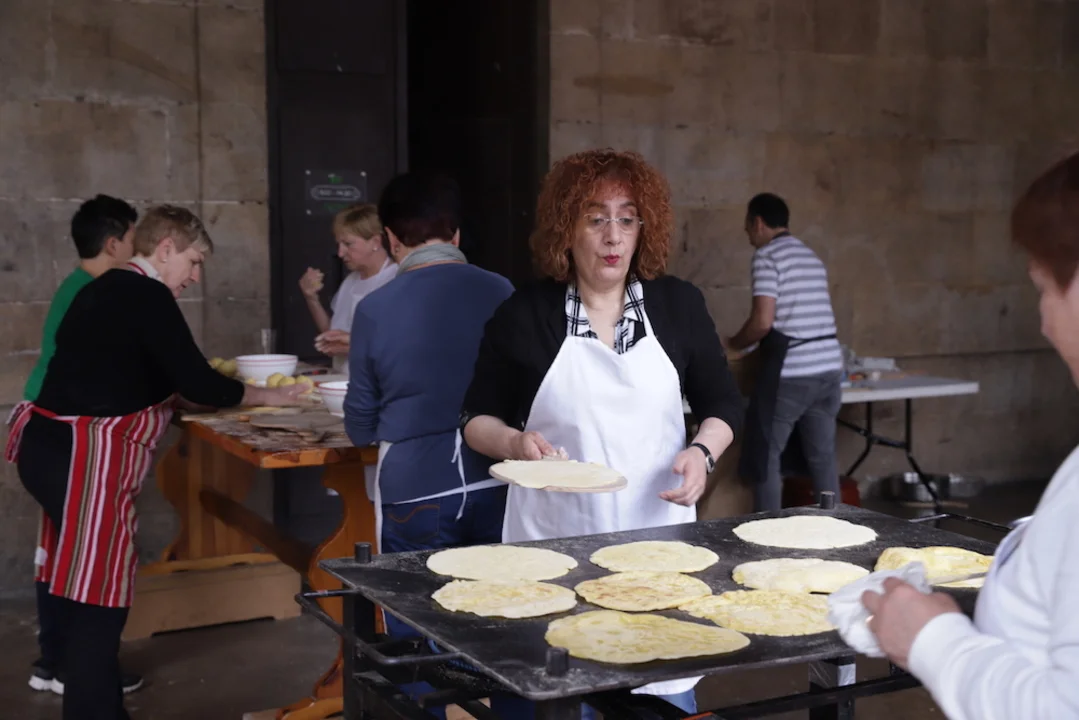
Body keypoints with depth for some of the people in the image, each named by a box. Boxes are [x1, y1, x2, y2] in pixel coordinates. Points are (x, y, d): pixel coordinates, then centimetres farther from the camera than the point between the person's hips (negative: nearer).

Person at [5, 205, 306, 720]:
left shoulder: (106, 289, 16)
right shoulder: (147, 296, -11)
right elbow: (196, 385, -13)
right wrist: (266, 397, 2)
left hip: (52, 445, 9)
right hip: (85, 459, -9)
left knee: (82, 582, 15)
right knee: (97, 594, -3)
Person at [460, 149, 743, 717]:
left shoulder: (678, 305, 2)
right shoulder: (524, 315, -3)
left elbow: (722, 403, 10)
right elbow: (477, 418, 4)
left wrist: (703, 451, -11)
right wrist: (514, 442, -17)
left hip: (657, 532, 2)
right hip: (554, 540, -1)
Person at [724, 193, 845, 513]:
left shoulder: (767, 256, -7)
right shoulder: (811, 257, 18)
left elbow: (763, 321, -16)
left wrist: (734, 344, 2)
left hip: (790, 373, -8)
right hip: (828, 367, 8)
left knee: (766, 457, 3)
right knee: (823, 456, 13)